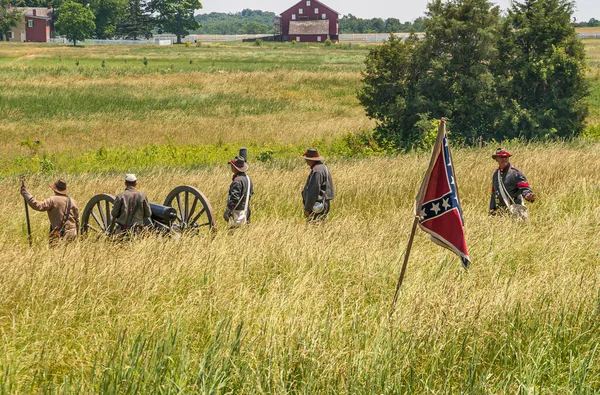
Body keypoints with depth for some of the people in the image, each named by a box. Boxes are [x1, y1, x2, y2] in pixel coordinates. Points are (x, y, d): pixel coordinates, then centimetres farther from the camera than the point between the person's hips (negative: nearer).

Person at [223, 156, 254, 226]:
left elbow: (234, 198, -24)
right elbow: (251, 193, 20)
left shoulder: (237, 181, -19)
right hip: (246, 211, 10)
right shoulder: (247, 178, 11)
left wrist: (227, 211, -21)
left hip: (237, 211, -10)